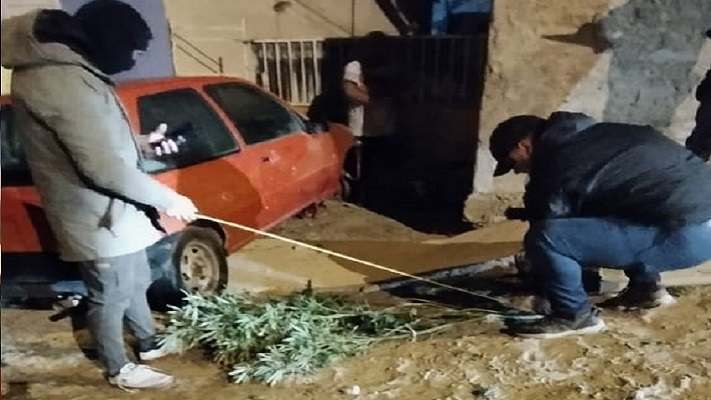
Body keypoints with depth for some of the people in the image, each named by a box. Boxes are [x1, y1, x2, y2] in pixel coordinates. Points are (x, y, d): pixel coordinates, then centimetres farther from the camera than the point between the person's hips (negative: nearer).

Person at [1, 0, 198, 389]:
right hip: (98, 218, -10)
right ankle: (119, 370, 32)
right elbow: (102, 166, -30)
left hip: (112, 211, 10)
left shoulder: (65, 67, 7)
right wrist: (167, 199, -21)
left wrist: (141, 142, 7)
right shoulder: (62, 82, -27)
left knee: (135, 283, 25)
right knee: (110, 297, 10)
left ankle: (149, 344, 45)